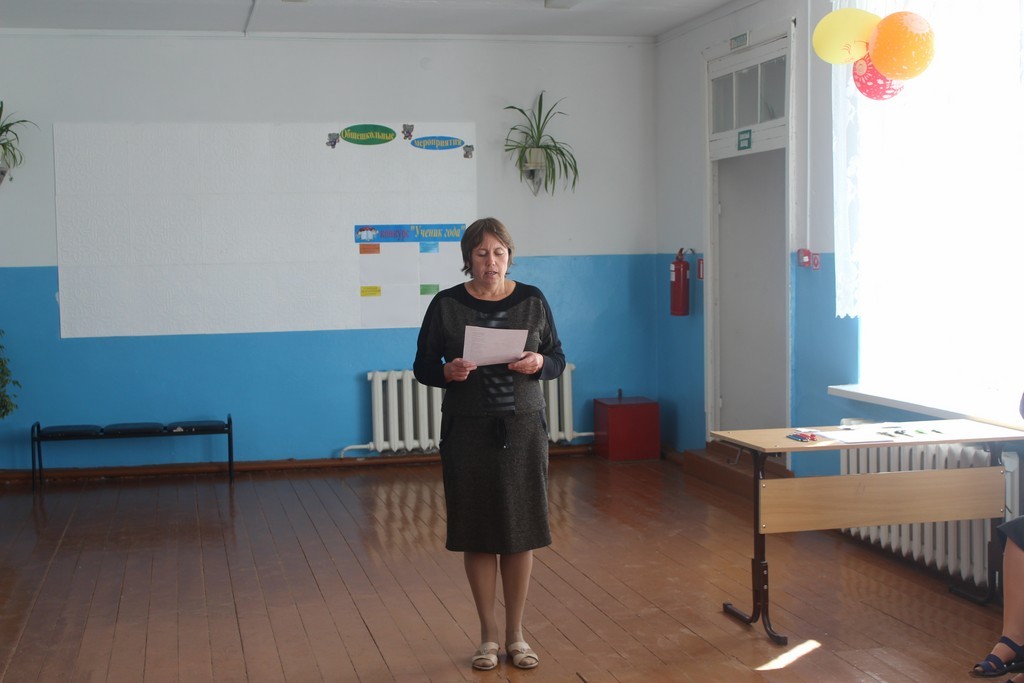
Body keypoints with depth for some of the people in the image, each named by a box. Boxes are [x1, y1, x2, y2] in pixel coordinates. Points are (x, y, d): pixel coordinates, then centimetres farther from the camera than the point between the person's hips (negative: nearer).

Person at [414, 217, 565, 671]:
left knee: (521, 530, 4)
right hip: (468, 432, -1)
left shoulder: (532, 301, 2)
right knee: (477, 533, 4)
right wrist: (449, 372, -19)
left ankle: (516, 634, 18)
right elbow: (423, 367, 2)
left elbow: (558, 359, 7)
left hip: (522, 429, 1)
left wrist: (539, 363, -15)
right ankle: (488, 635, 18)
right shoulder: (446, 305, -2)